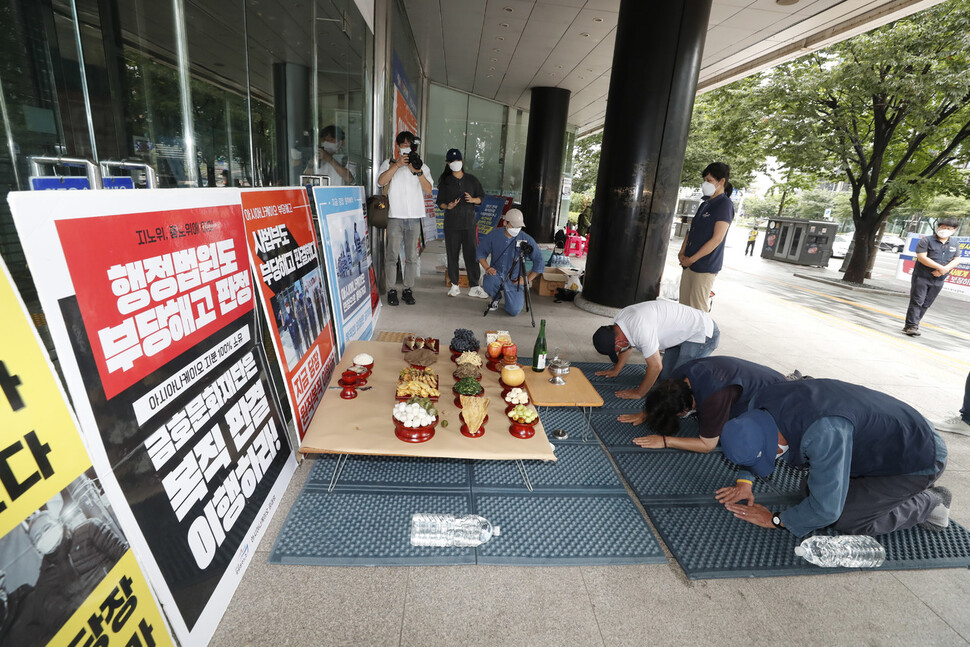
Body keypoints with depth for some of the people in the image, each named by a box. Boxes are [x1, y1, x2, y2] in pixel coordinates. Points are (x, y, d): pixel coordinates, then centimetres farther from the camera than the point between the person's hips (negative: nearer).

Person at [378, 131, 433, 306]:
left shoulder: (422, 166, 16)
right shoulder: (389, 163, 11)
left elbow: (428, 190, 3)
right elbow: (381, 181, -8)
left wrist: (418, 172, -9)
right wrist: (397, 164, -15)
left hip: (414, 217, 2)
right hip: (395, 216, -2)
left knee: (412, 256, 4)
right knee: (392, 255, -4)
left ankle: (408, 290, 12)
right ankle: (391, 290, 4)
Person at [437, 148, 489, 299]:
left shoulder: (471, 179, 8)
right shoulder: (445, 182, 7)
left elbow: (482, 198, 11)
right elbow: (440, 202, 8)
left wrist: (473, 200, -10)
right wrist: (448, 206, -14)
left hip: (469, 223, 0)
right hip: (451, 224, 0)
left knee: (472, 254, -3)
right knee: (452, 254, 4)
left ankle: (474, 287, 3)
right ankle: (454, 285, 16)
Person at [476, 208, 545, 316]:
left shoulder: (526, 239, -11)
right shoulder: (494, 235, -7)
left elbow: (539, 262, -5)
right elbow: (481, 252, 5)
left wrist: (527, 280, -6)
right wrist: (487, 267, -11)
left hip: (515, 279, 0)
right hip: (496, 273, 1)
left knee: (514, 311, -12)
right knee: (488, 283, -35)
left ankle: (519, 295, 26)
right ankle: (495, 299, 3)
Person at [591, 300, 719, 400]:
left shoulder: (640, 328, -37)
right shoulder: (618, 320, -9)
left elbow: (655, 366, -28)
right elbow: (627, 347, 13)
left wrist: (638, 393, -17)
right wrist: (616, 370, 18)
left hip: (703, 333, -9)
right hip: (682, 332, 9)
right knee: (664, 376, 8)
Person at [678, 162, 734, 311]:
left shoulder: (725, 204, -9)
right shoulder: (705, 204, 17)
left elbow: (717, 239, -16)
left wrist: (691, 259, -13)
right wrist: (682, 253, 5)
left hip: (705, 266, -8)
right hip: (689, 263, 8)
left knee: (698, 310, -5)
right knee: (684, 305, 10)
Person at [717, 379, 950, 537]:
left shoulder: (823, 433, -43)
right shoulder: (761, 403, -20)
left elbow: (825, 509, -34)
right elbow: (747, 441, 5)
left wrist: (774, 520, -20)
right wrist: (744, 482, -3)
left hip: (919, 457, -8)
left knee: (844, 520, -14)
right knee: (811, 489, 2)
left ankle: (928, 503, 6)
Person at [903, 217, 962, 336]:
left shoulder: (954, 246, 13)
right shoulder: (926, 240, -4)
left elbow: (956, 260, 6)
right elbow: (922, 258, -13)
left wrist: (945, 269, -15)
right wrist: (940, 267, -16)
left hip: (938, 281, 5)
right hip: (922, 277, -5)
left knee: (926, 304, 5)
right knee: (917, 302, -8)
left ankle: (913, 325, 9)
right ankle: (911, 326, -8)